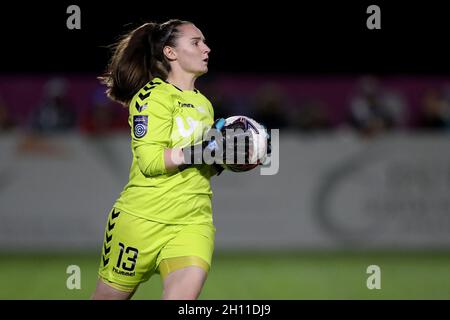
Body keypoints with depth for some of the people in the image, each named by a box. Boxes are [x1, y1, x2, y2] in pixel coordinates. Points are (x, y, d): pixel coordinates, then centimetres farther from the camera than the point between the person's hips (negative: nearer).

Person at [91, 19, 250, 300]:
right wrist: (205, 149, -24)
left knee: (188, 288, -23)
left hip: (194, 221, 5)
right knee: (110, 295, 6)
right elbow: (151, 161, -17)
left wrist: (225, 156, 8)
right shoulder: (154, 95, -6)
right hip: (144, 218, -5)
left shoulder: (204, 104, 17)